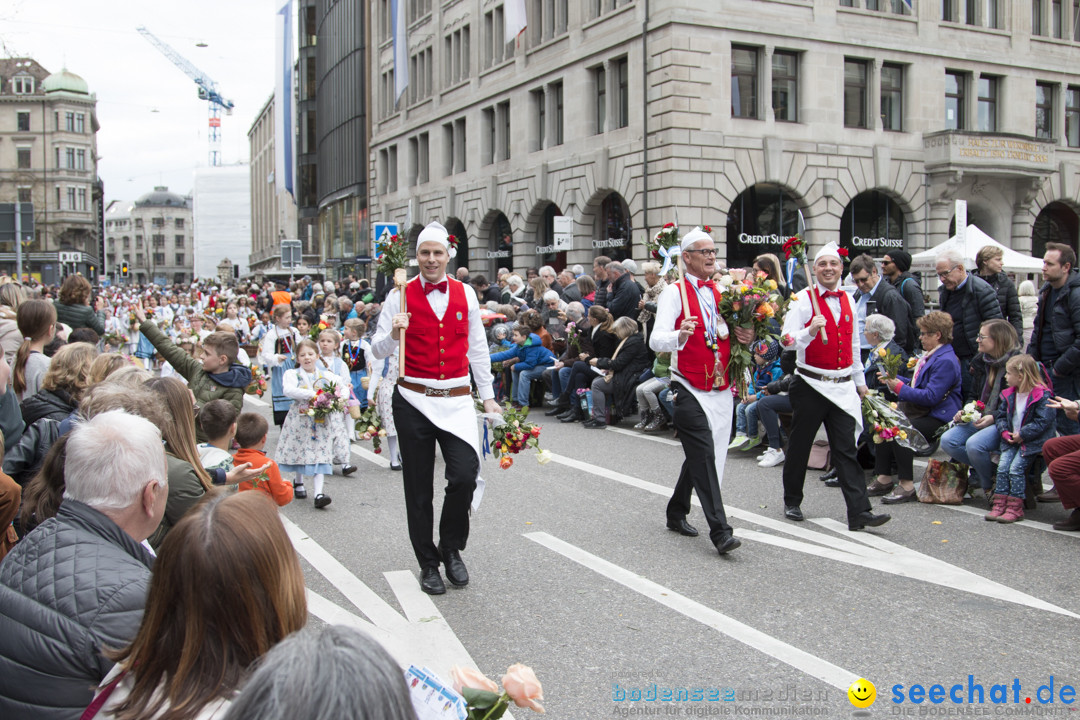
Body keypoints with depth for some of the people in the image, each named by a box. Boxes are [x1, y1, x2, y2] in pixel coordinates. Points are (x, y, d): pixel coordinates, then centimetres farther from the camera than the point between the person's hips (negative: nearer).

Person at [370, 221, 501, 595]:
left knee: (465, 475, -13)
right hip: (413, 401, -1)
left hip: (456, 399, 1)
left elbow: (477, 348, 13)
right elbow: (378, 350, -1)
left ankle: (451, 547, 13)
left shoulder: (465, 294, 7)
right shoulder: (401, 295, 0)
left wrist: (488, 395, 12)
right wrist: (394, 334, -22)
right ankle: (428, 562, 21)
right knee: (419, 486, 6)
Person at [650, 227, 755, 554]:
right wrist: (679, 335, -36)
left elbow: (730, 335, 22)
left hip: (721, 389, 6)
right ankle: (720, 531, -13)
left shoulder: (722, 292, 13)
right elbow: (656, 340, -16)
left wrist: (746, 338, -1)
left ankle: (677, 513, 30)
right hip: (689, 389, -6)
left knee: (701, 457, 14)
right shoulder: (674, 293, -6)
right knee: (704, 457, -12)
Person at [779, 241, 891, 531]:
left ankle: (859, 512, -4)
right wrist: (810, 331, -34)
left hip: (842, 387, 4)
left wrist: (860, 380, 25)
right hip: (810, 385, -4)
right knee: (800, 445, 8)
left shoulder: (848, 301, 11)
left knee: (846, 448, 0)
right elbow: (788, 341, -16)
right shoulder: (803, 299, -6)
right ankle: (792, 502, 25)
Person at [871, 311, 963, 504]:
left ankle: (907, 486, -24)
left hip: (939, 419, -10)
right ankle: (884, 479, -7)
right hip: (922, 414, 10)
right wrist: (894, 379, 13)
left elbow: (931, 397, -23)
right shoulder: (929, 355, 18)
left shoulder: (946, 361, -16)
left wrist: (900, 388, -18)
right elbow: (917, 385, 28)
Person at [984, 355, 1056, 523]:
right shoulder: (1009, 394, 8)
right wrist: (1004, 431, -5)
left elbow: (1043, 421, -18)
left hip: (1032, 441, -6)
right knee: (1002, 466, -9)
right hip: (1011, 439, 6)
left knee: (1016, 468, -16)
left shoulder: (1042, 395, -13)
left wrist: (1022, 435, -19)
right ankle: (999, 504, -7)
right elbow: (1000, 415, 14)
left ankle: (1015, 508, -11)